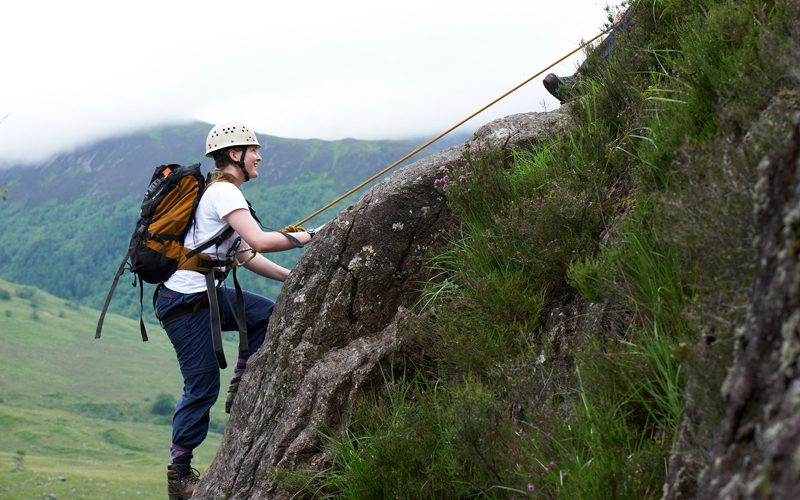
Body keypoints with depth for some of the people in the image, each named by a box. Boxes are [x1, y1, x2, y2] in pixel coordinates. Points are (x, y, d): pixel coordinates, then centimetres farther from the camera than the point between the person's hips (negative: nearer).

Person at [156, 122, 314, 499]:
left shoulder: (221, 192, 17)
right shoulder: (224, 192, -14)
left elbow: (244, 254, 18)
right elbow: (259, 241, -26)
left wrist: (290, 276, 11)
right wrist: (307, 237, -13)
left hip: (205, 294, 9)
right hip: (186, 303, -9)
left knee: (267, 314, 7)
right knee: (203, 386, -5)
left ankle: (241, 388, 12)